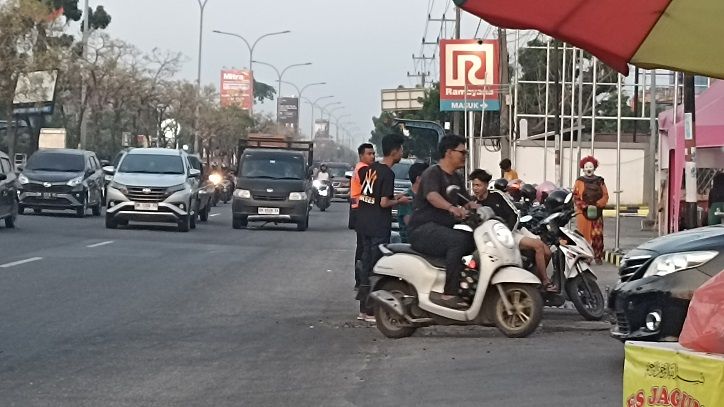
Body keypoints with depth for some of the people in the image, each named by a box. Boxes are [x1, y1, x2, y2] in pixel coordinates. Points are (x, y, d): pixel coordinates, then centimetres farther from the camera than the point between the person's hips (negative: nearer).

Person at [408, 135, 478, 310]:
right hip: (424, 229, -9)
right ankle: (449, 294, -37)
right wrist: (451, 208, -47)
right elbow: (432, 196, -27)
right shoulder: (432, 173, -7)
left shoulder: (456, 179, 22)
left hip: (445, 228, 9)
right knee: (459, 241, -34)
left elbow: (467, 203, 14)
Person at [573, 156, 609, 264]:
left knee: (597, 235, -3)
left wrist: (597, 205, -8)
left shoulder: (600, 181, 11)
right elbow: (576, 196, 1)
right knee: (584, 235, -5)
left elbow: (605, 196, 7)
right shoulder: (580, 181, 7)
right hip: (583, 212, -2)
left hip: (597, 213, 2)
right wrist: (585, 206, -11)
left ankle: (598, 256, 1)